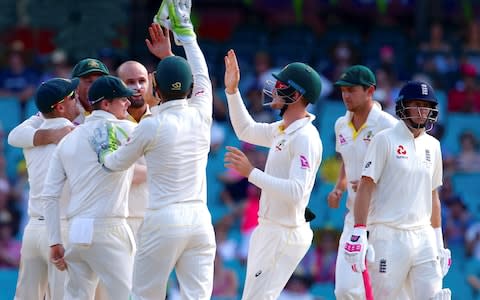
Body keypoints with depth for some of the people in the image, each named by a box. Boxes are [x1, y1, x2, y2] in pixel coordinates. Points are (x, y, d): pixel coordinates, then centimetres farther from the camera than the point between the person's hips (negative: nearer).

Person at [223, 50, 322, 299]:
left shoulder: (305, 138, -20)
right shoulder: (282, 130, 11)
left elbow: (296, 192, -29)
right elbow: (246, 130, 29)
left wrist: (251, 173, -29)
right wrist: (232, 90, 18)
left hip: (286, 235, -10)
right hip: (268, 229, 10)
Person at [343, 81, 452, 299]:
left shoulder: (432, 145, 15)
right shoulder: (385, 140, -4)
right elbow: (366, 187, -9)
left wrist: (438, 241, 18)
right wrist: (358, 233, -18)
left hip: (424, 238, 6)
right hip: (389, 238, -6)